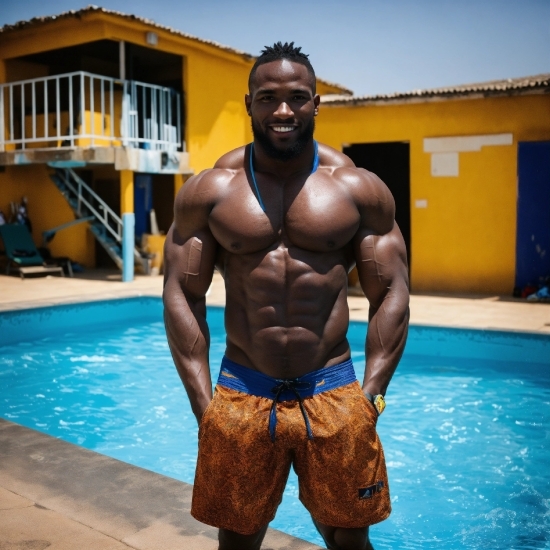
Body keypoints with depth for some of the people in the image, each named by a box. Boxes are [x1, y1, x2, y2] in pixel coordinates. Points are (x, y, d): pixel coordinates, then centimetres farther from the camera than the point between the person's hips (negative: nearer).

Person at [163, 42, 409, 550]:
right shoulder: (208, 191, 0)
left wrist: (370, 398, -4)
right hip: (240, 395, 1)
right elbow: (183, 296, 0)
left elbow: (391, 295, 1)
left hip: (334, 391, 0)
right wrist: (204, 405, -4)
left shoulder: (360, 189, 0)